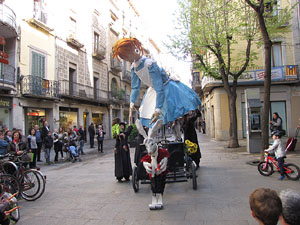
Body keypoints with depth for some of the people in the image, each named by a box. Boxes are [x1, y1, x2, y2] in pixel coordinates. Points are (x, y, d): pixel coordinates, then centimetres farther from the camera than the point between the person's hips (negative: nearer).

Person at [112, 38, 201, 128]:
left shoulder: (149, 64, -32)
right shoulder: (133, 67, -9)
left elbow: (159, 88, -33)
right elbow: (135, 87, 5)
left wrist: (158, 109, -33)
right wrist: (132, 104, 1)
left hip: (167, 88, -8)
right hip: (153, 90, 8)